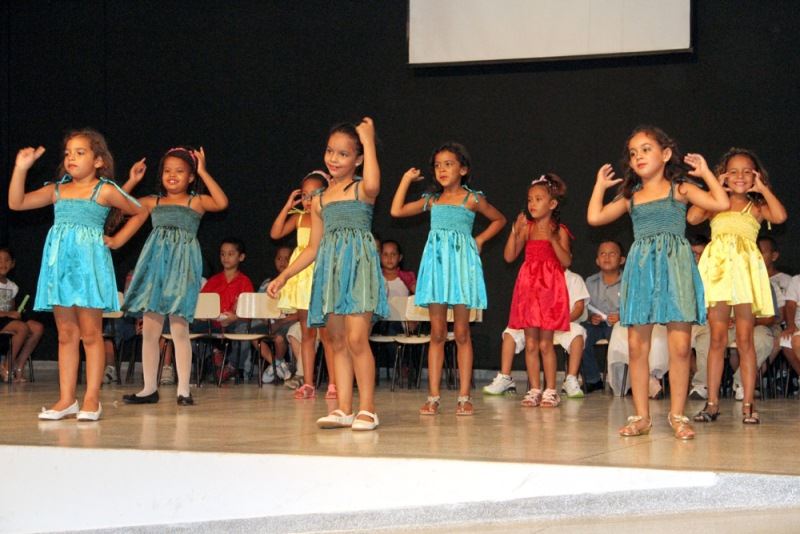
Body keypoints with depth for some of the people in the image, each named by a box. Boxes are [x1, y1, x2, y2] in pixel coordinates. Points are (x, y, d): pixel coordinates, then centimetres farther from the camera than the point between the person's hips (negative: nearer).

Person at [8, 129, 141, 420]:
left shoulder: (104, 191, 1)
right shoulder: (57, 190, 12)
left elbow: (138, 210, 8)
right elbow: (17, 202, 7)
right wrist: (21, 168, -2)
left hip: (89, 262, -5)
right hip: (59, 262, 5)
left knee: (90, 333, -2)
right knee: (66, 334, 7)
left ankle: (92, 399, 0)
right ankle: (66, 399, 9)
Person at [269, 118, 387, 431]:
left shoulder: (362, 190, 0)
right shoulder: (319, 201, 16)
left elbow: (373, 185, -27)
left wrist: (368, 140, -16)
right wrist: (284, 276, 15)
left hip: (359, 265, -6)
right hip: (330, 269, 6)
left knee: (356, 339, -14)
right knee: (337, 343, 5)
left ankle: (367, 410, -8)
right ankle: (343, 410, 8)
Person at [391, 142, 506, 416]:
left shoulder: (472, 199, 5)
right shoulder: (432, 200, 12)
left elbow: (499, 220, 17)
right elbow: (397, 210, 9)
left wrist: (479, 240, 7)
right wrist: (406, 180, 13)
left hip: (461, 262, -2)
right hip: (436, 262, 3)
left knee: (461, 333, 0)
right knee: (437, 333, 1)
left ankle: (464, 396, 2)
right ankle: (433, 396, 2)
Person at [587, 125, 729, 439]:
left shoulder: (680, 190, 6)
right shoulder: (630, 197, 15)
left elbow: (721, 203, -4)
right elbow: (595, 217, 11)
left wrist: (705, 173, 3)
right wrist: (600, 185, 18)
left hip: (674, 266, -3)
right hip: (641, 268, 3)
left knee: (680, 346, -5)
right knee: (636, 346, 1)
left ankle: (677, 415, 5)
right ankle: (641, 416, 8)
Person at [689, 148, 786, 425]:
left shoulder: (757, 208, 12)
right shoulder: (716, 205, 12)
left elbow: (780, 216, -9)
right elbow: (692, 217, -6)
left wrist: (763, 188, 2)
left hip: (746, 271, -1)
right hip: (717, 270, 1)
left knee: (745, 339, 0)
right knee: (717, 339, 2)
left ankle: (748, 404, 2)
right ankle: (712, 402, 3)